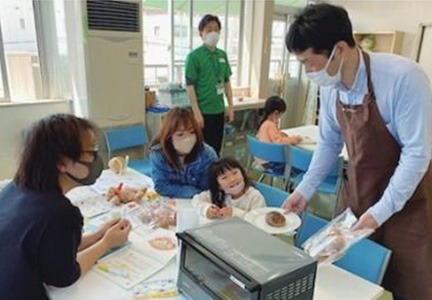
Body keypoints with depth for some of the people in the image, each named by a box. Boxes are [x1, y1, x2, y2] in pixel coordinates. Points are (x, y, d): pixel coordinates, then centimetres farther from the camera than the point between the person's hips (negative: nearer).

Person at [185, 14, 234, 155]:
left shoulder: (222, 55, 8)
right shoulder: (194, 56, -9)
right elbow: (190, 85, -11)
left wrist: (230, 106, 10)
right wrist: (197, 112, -15)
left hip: (219, 110, 6)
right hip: (203, 111, -5)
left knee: (216, 149, 14)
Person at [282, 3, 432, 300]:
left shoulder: (403, 77, -25)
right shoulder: (330, 87, -7)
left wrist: (381, 211, -20)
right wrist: (305, 190, 3)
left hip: (406, 197, -5)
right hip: (357, 191, 5)